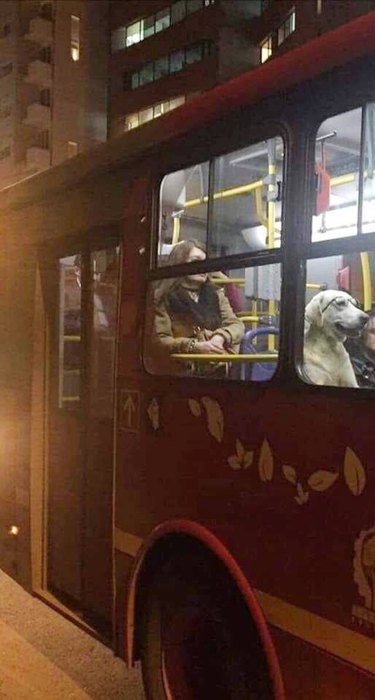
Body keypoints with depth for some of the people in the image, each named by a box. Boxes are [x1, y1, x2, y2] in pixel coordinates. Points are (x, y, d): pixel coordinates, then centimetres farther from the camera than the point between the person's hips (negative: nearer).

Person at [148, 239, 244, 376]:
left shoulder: (216, 293, 15)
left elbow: (237, 325, 7)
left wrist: (220, 337, -13)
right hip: (179, 372, -3)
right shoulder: (163, 298, 2)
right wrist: (194, 346, -18)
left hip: (217, 370, 3)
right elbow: (159, 341, -5)